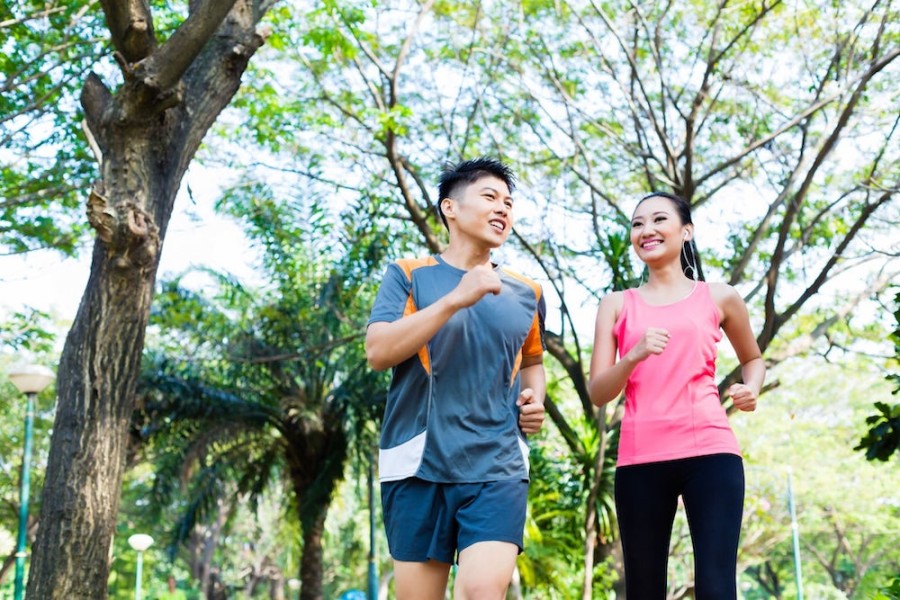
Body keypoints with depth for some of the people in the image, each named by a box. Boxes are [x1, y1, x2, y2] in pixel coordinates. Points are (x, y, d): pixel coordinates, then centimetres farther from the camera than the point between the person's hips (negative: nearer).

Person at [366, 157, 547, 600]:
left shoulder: (526, 294, 14)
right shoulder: (408, 275, 4)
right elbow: (378, 351, -10)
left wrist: (535, 398, 8)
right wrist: (456, 300, -17)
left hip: (498, 465, 1)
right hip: (418, 463, -1)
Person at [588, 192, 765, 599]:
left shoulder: (719, 298, 13)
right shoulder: (617, 305, 13)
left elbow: (752, 358, 29)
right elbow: (598, 393, 6)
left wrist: (751, 390, 7)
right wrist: (635, 355, -13)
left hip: (709, 451, -1)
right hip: (640, 457, 1)